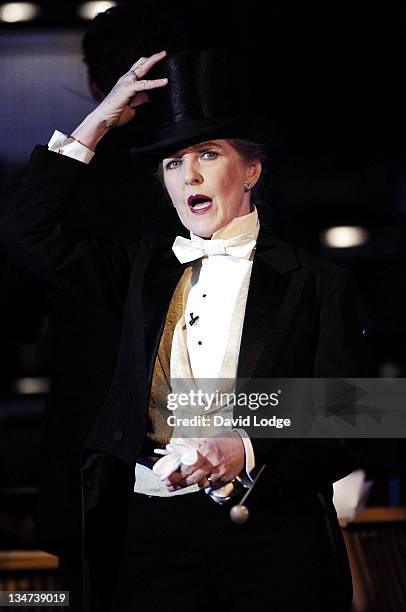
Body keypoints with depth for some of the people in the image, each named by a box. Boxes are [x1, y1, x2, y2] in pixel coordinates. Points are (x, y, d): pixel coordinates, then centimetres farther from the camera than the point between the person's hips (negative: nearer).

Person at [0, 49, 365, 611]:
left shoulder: (317, 283, 3)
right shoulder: (146, 267, 14)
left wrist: (247, 452, -20)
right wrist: (98, 121, 7)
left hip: (273, 541, -2)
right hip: (153, 533, 2)